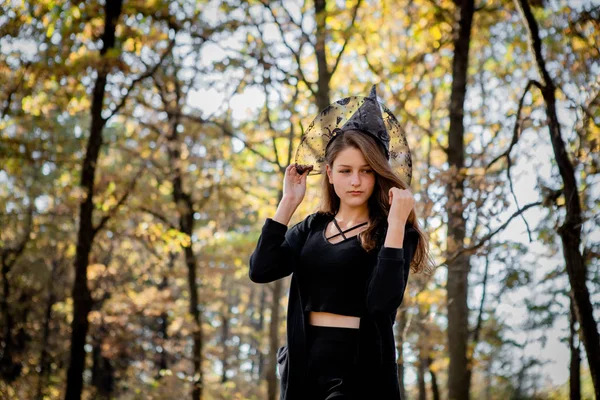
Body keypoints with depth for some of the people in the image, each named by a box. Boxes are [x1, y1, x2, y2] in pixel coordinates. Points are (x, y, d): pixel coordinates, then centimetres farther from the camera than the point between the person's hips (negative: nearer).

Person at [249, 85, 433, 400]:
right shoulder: (311, 228, 8)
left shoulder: (391, 232, -5)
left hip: (358, 366, -4)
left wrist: (397, 223, -22)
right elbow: (261, 271, -6)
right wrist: (288, 202, -4)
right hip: (303, 361, 5)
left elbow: (383, 302, -21)